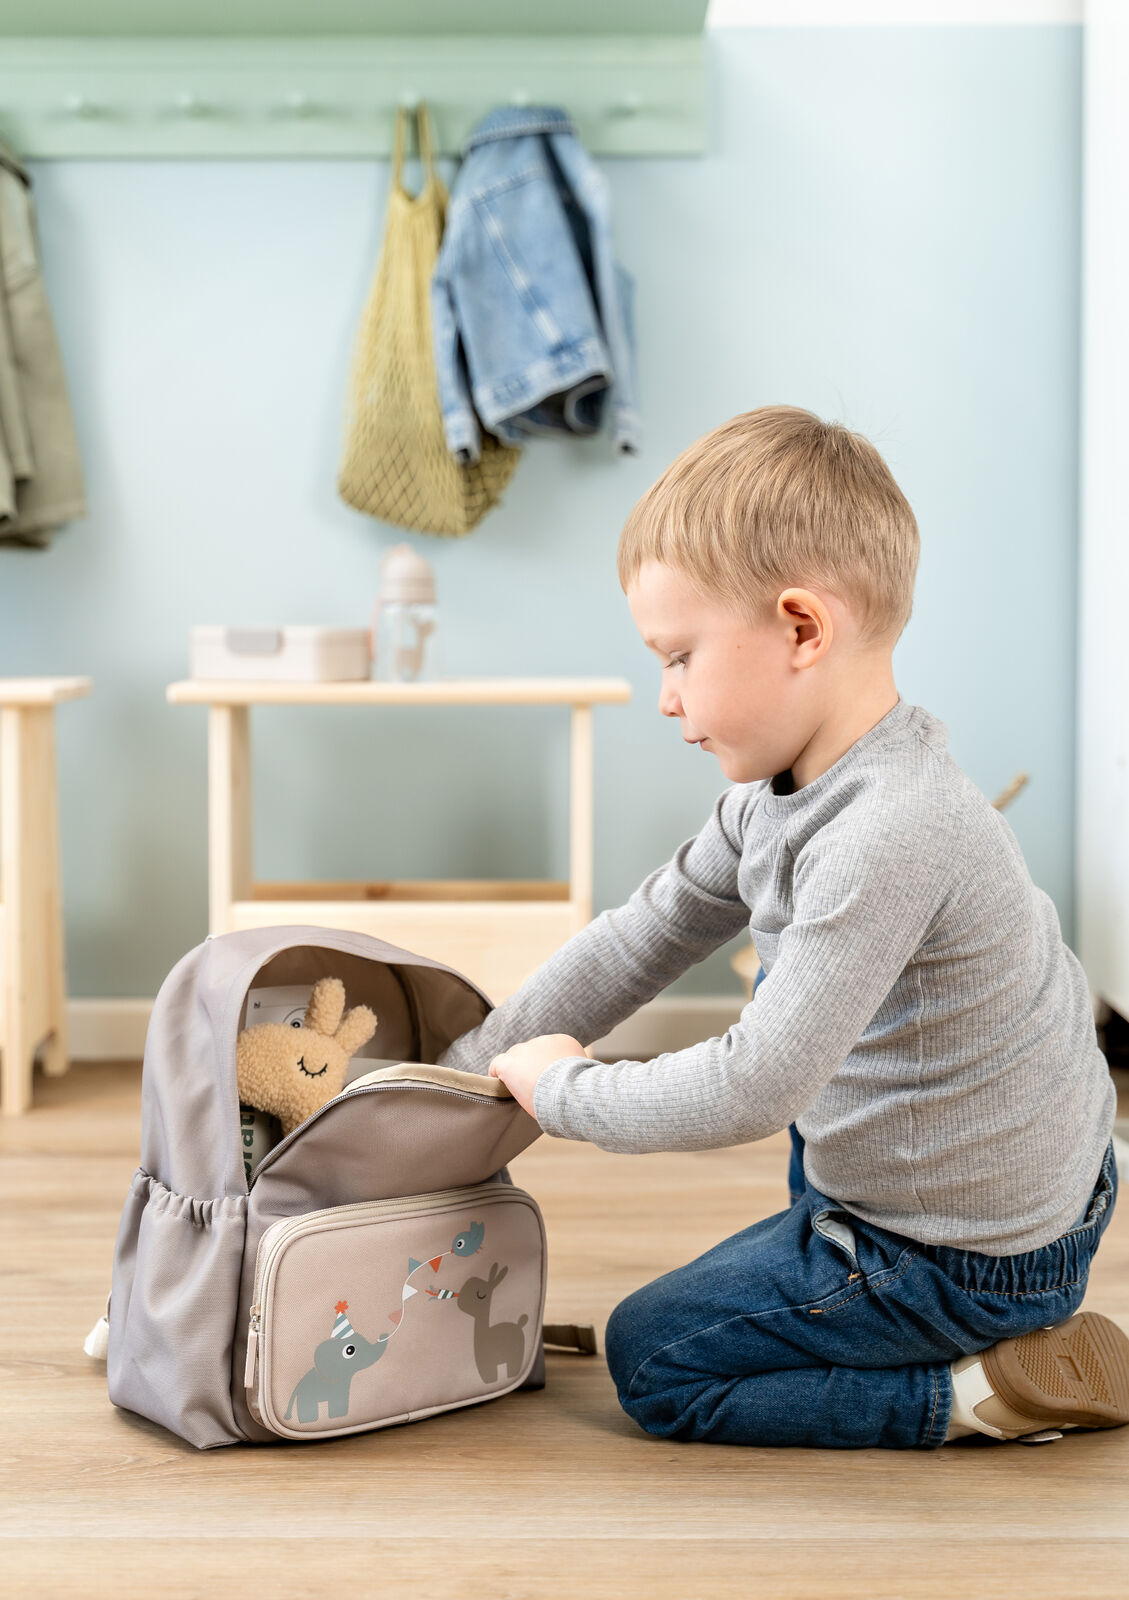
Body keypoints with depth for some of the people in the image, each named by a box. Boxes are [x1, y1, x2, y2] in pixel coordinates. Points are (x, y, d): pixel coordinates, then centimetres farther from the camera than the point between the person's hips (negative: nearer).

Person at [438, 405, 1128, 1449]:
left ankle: (986, 1387, -2)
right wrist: (469, 1078, 2)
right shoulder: (781, 794, -2)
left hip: (968, 1258, -9)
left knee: (651, 1361, 4)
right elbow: (639, 941, 5)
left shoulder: (888, 839, -32)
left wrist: (563, 1091, -18)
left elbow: (754, 1093, -34)